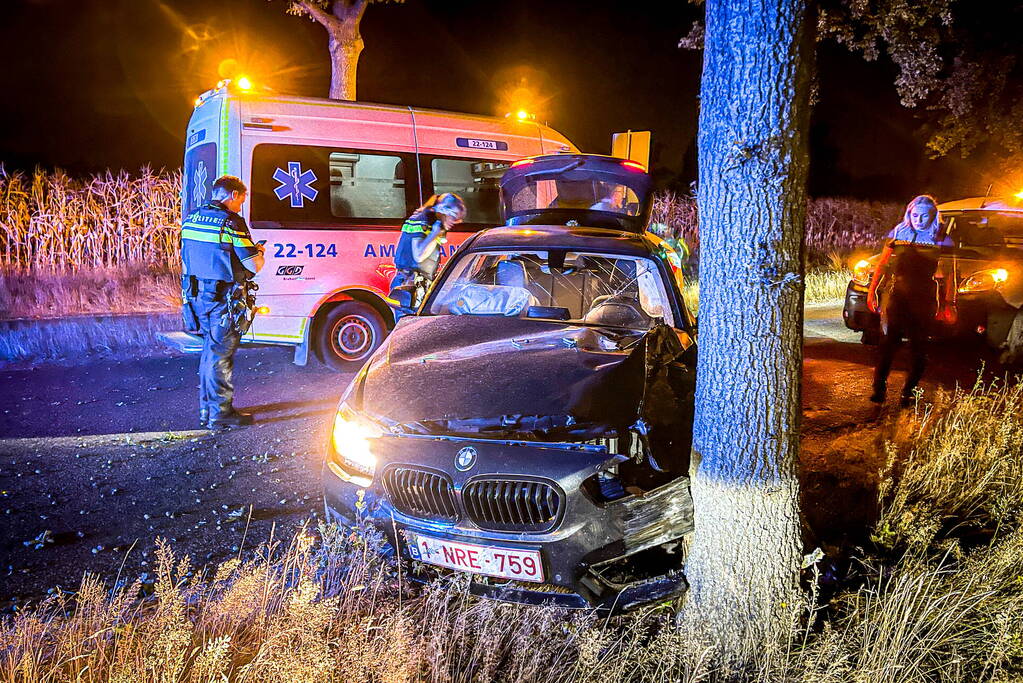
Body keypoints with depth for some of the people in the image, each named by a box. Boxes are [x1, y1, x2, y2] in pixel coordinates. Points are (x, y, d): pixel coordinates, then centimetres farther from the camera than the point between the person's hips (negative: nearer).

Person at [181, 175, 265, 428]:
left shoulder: (191, 218, 10)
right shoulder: (231, 222, -16)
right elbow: (254, 265, -18)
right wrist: (259, 253, 6)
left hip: (198, 296, 8)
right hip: (223, 300, -8)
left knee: (210, 352, 20)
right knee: (220, 355, 1)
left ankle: (207, 409, 29)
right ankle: (220, 413, 10)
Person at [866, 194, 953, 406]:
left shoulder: (941, 239, 6)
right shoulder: (898, 233, 9)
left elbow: (948, 274, 6)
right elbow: (882, 264, 13)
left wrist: (947, 303, 0)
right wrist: (872, 291, 7)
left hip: (924, 299, 0)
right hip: (895, 295, 0)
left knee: (919, 347, 2)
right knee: (889, 341, -11)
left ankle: (909, 392, 11)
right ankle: (879, 387, -7)